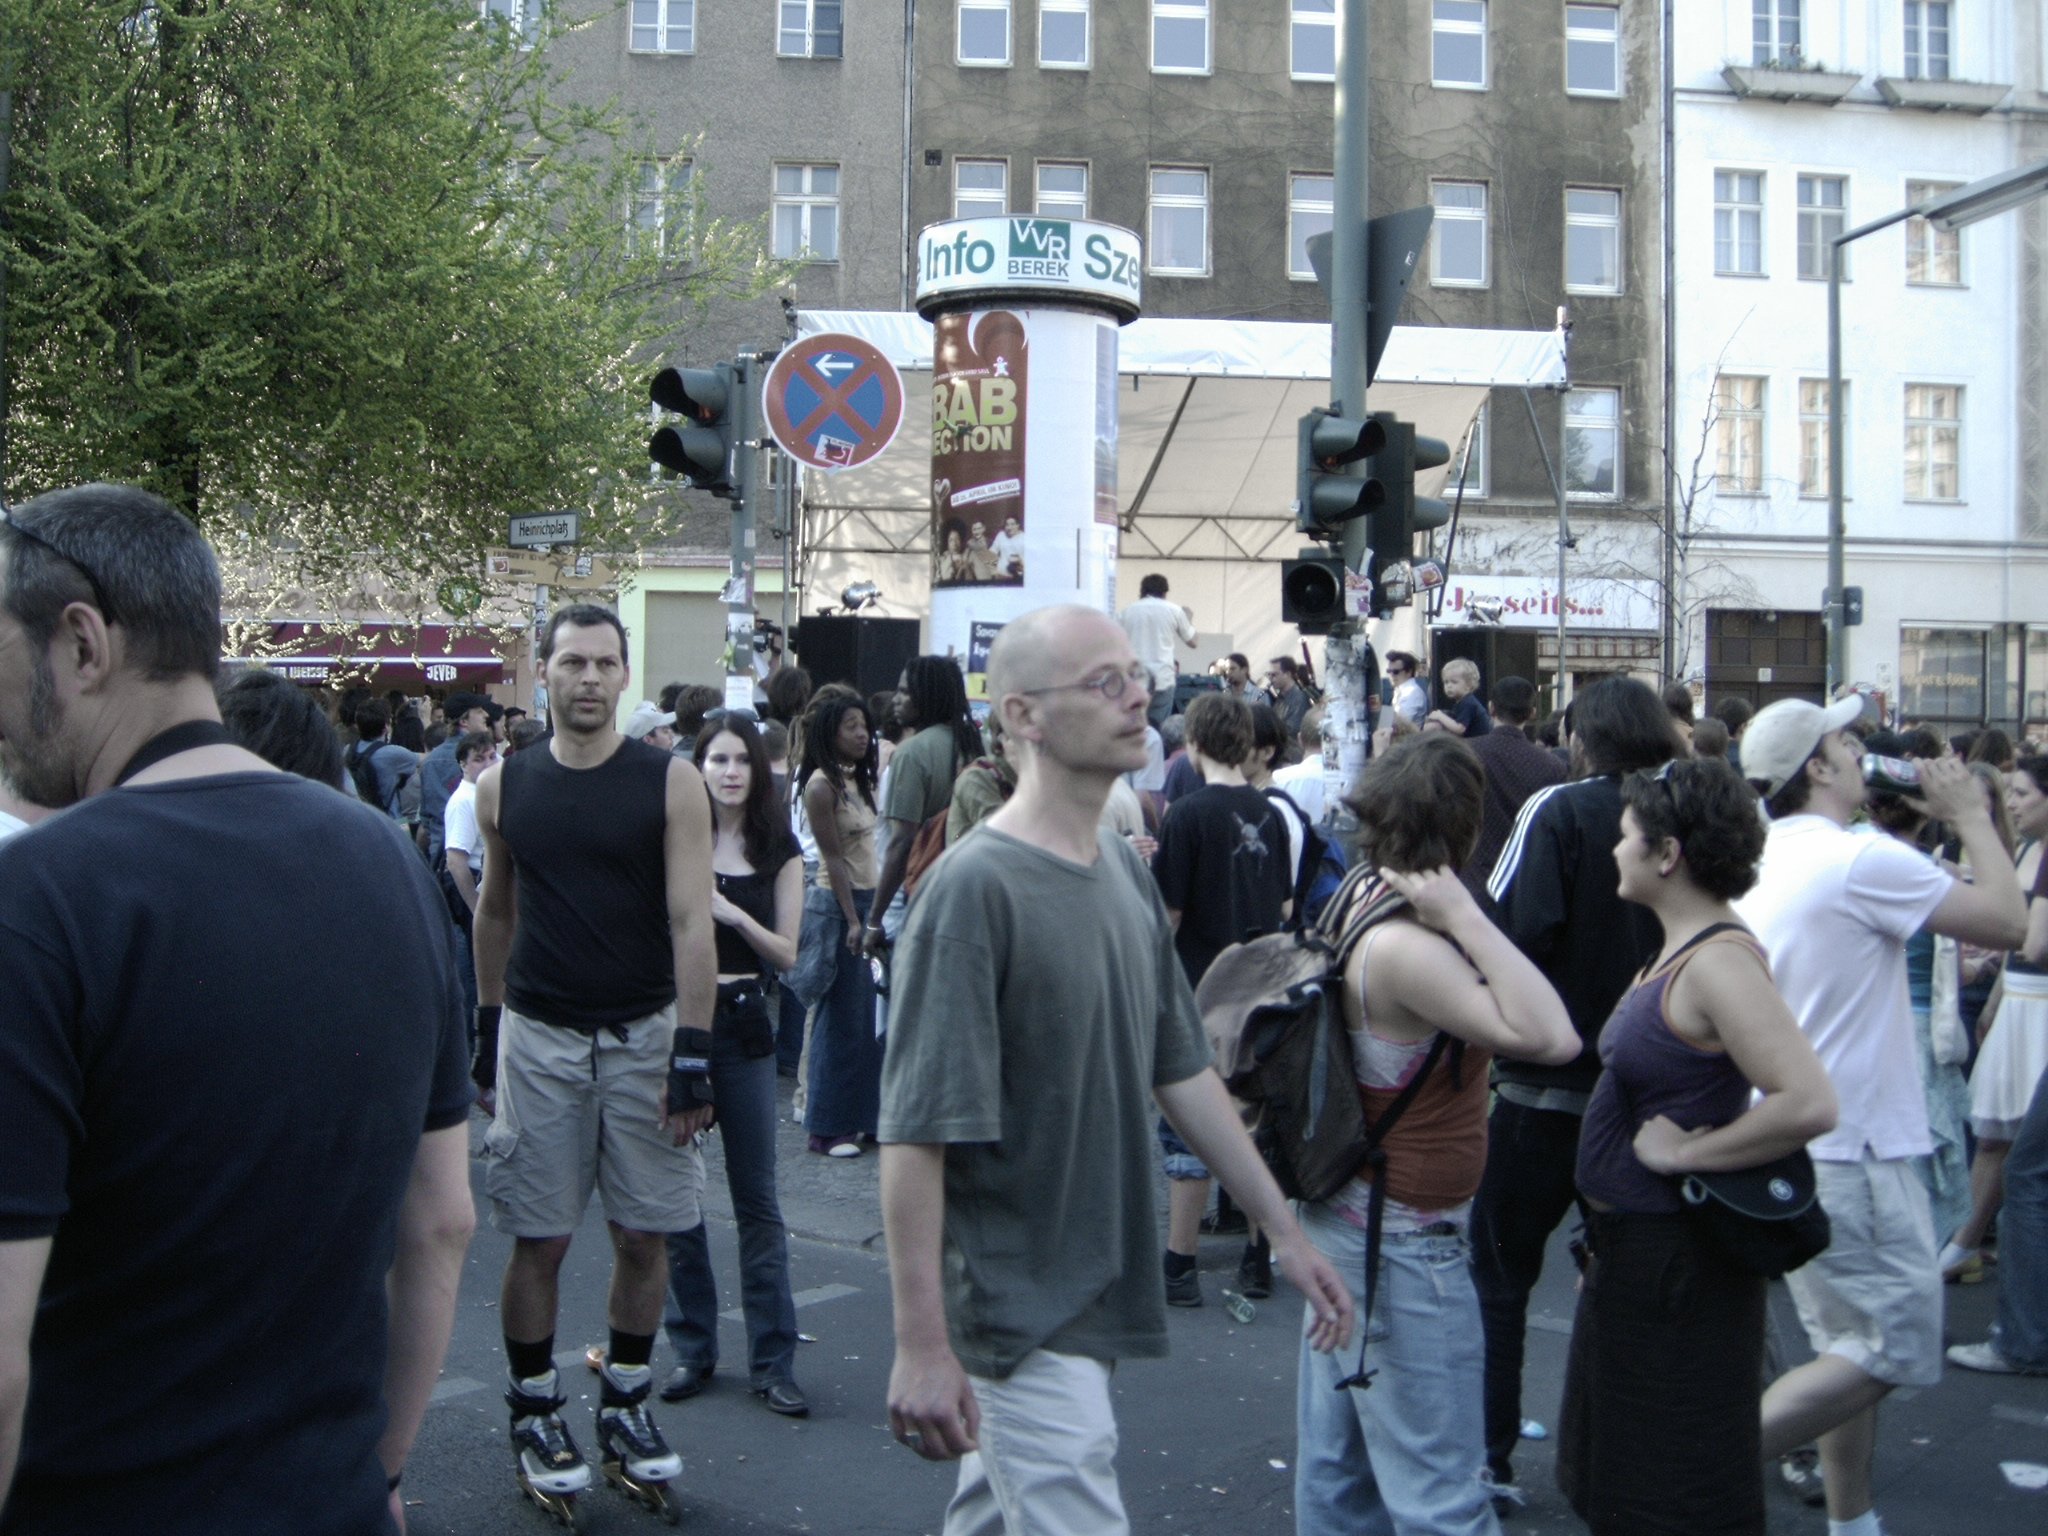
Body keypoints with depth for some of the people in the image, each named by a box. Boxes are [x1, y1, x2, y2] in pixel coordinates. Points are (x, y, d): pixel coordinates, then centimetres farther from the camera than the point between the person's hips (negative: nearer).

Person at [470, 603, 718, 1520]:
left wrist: (692, 1054, -15)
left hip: (647, 1033, -1)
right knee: (539, 1238, 5)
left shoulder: (670, 784, -6)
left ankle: (624, 1402, 24)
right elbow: (495, 911, 13)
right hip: (539, 1038, 1)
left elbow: (691, 921, -10)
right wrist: (487, 1024, 14)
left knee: (644, 1234, 7)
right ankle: (535, 1411, 21)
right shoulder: (504, 786, 2)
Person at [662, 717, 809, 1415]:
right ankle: (692, 1349, 21)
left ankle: (773, 1359, 11)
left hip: (743, 1024, 0)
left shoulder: (779, 852, 4)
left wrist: (734, 914, -12)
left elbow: (786, 955, 3)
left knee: (757, 1199, 3)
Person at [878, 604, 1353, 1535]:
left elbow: (1181, 1070, 14)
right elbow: (916, 1129, -20)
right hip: (1017, 1310, -7)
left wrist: (1283, 1230, 15)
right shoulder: (974, 886, -19)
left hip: (1099, 1286, 8)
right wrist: (920, 1344, -21)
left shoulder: (1126, 873, 6)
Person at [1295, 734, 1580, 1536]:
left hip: (1347, 1222, 10)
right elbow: (1549, 1037, -34)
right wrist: (1465, 915, -31)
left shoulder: (1364, 912, 3)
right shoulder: (1405, 948, -26)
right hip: (1404, 1245, -10)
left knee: (1337, 1471, 19)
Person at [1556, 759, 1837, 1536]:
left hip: (1678, 1259, -10)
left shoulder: (1719, 960, -23)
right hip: (1629, 1245, 10)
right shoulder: (1678, 950, 7)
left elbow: (1809, 1104, -34)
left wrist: (1686, 1152, -22)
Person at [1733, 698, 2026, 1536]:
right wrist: (1971, 816, 0)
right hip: (1851, 1145, -9)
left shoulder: (1760, 862, 7)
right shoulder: (1862, 859, -19)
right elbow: (2007, 921, -12)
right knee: (1899, 1349, -2)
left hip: (1787, 1142, 9)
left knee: (1852, 1343, 18)